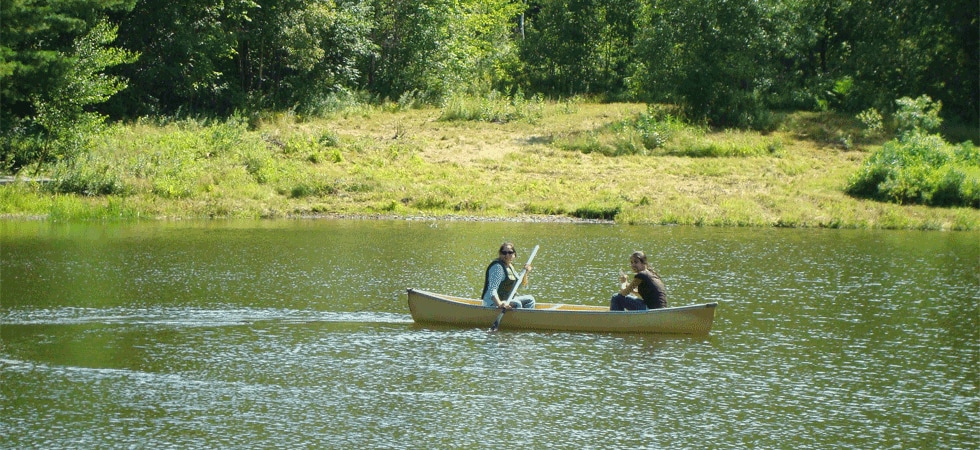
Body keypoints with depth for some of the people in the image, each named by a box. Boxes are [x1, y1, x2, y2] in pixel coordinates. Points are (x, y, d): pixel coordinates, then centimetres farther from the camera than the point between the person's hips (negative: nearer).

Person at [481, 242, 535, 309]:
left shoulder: (510, 266, 11)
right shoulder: (498, 267, -19)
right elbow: (492, 290, -30)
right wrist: (499, 304, -48)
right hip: (493, 303, -10)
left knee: (530, 299, 11)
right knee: (516, 304, -30)